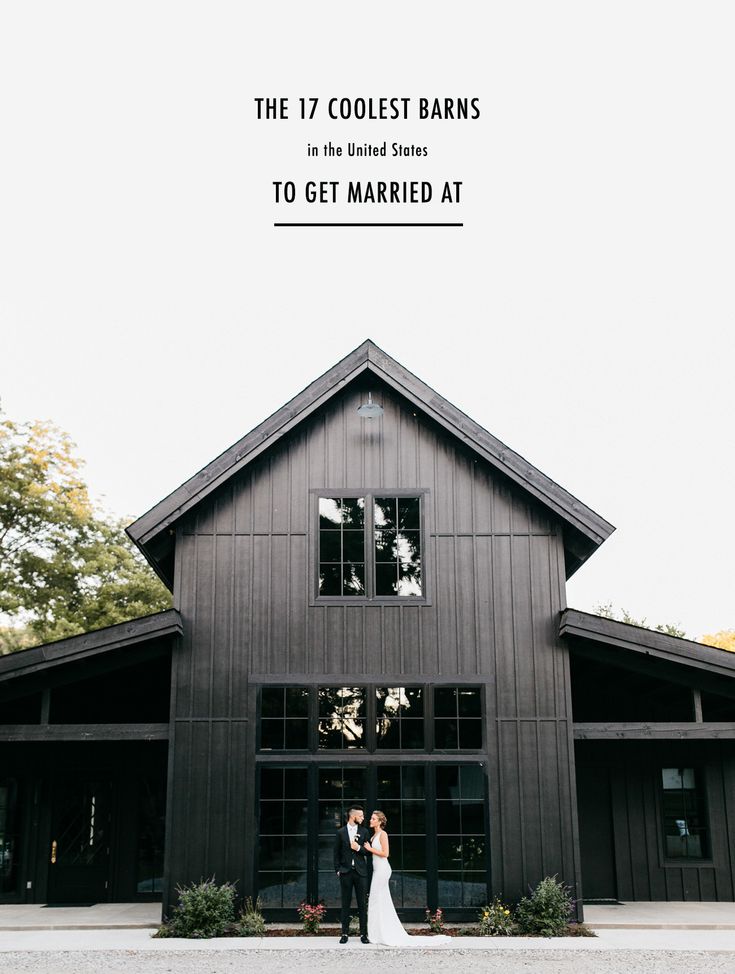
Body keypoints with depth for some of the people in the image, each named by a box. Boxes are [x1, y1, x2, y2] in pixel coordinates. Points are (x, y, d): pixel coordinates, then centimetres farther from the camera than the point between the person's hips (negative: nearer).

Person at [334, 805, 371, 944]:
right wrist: (337, 869, 1)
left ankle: (363, 933, 7)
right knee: (345, 903, 4)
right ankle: (345, 933, 10)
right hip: (345, 871, -1)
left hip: (360, 871, 1)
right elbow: (336, 853, 7)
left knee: (362, 903, 1)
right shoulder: (340, 832, 5)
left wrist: (359, 848, -11)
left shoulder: (364, 832, 8)